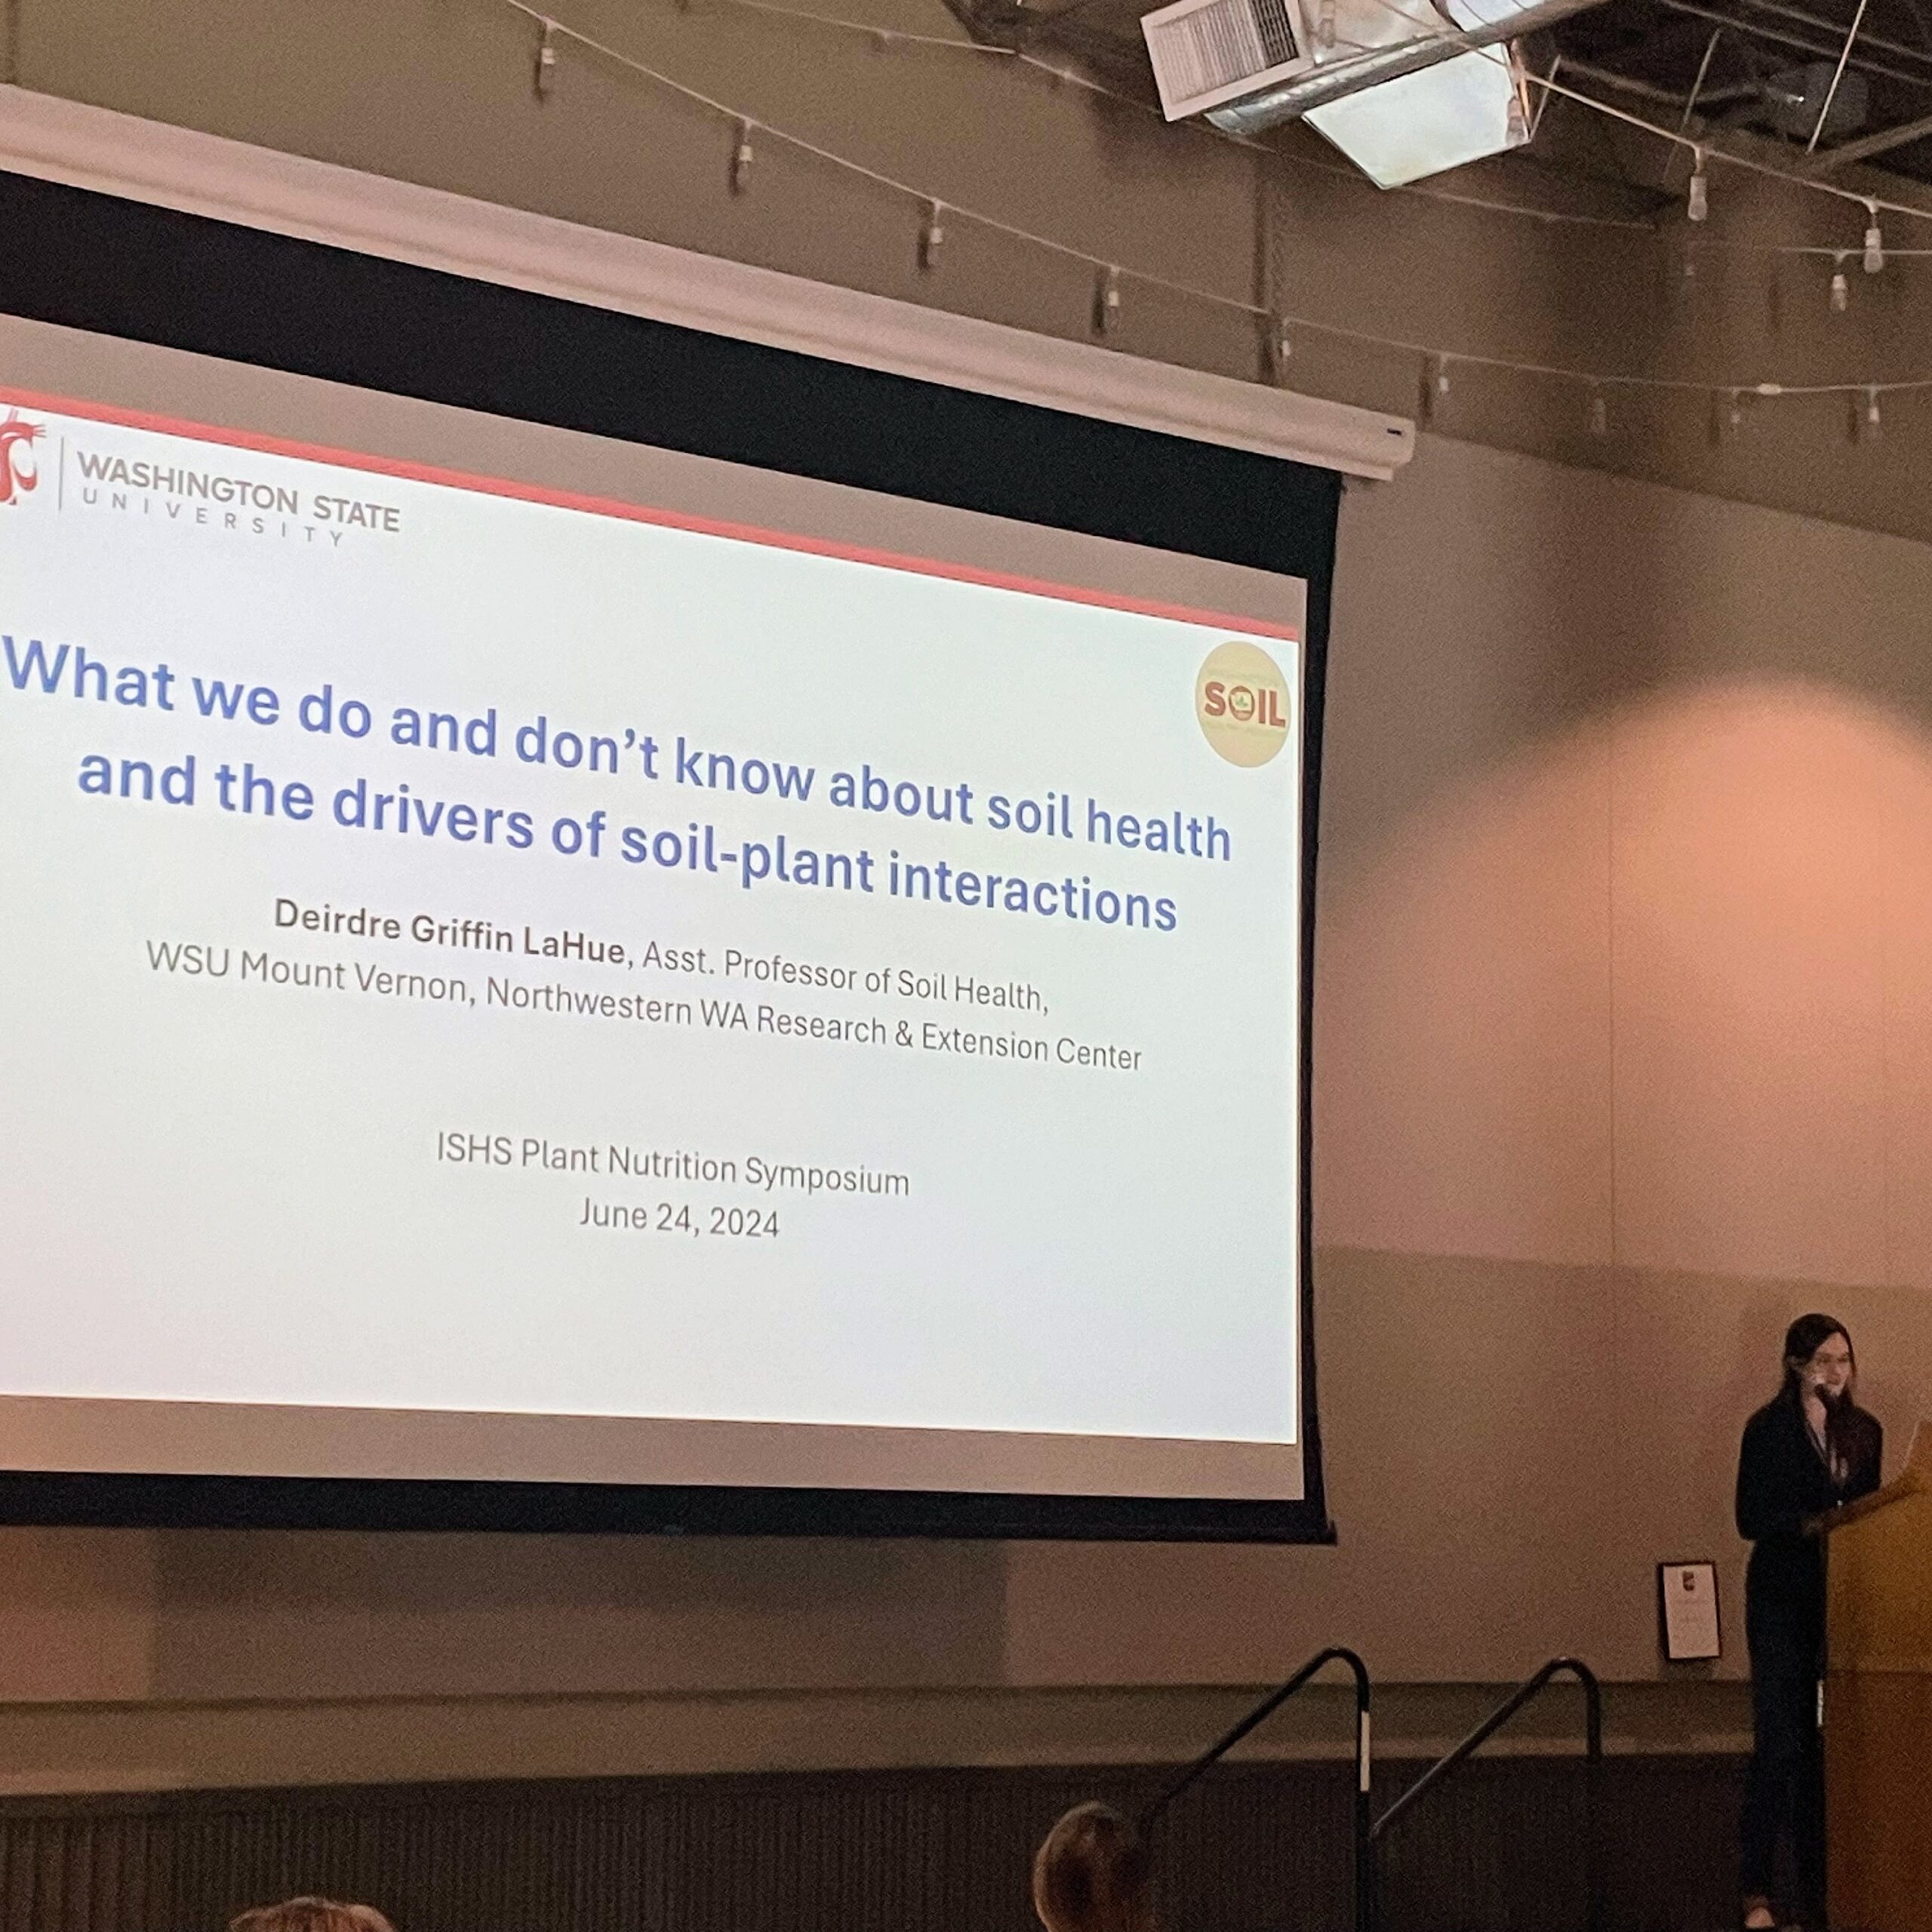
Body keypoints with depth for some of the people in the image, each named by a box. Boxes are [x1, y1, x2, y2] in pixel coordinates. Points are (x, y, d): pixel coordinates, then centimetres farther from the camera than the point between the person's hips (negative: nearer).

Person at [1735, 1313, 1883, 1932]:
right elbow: (1751, 1519, -8)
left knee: (1826, 1746, 4)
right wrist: (1811, 1524, -21)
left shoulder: (1864, 1431, 11)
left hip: (1840, 1599, 5)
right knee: (1780, 1744, -8)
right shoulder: (1769, 1428, -3)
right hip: (1782, 1598, -4)